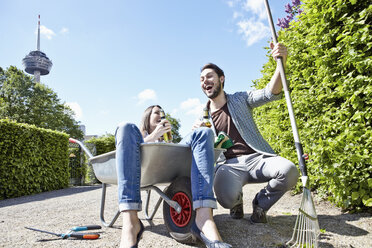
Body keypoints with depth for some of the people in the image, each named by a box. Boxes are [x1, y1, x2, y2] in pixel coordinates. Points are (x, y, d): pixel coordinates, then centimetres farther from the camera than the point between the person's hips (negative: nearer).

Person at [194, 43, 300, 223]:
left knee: (288, 171, -30)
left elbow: (270, 93, -7)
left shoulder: (240, 99, 10)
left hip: (256, 158, 1)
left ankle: (260, 203, 1)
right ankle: (238, 201, 10)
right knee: (226, 198, -32)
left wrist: (281, 64, -24)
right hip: (229, 164, 0)